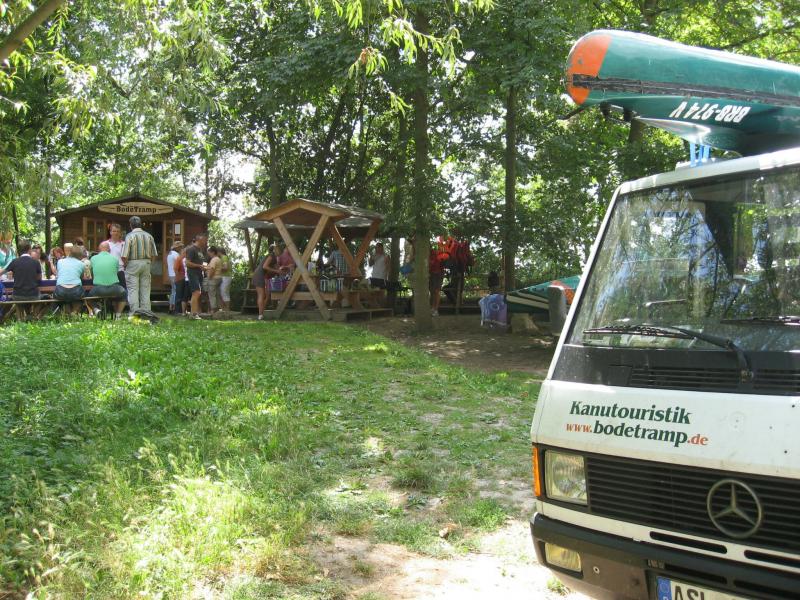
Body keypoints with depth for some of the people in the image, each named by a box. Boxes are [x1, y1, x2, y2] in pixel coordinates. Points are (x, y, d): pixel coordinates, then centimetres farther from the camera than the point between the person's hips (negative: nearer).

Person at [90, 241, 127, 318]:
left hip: (98, 290, 0)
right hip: (113, 290, 0)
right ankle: (118, 314, 21)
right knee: (123, 292, 32)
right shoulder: (115, 259, 5)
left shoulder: (93, 258, 7)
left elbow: (92, 275, 17)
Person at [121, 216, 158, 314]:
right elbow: (154, 254, 6)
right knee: (145, 290, 8)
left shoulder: (129, 236, -9)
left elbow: (124, 256, -13)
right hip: (146, 263, 4)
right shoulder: (148, 236, 4)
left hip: (133, 264, -4)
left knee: (133, 290, -1)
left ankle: (134, 313, -3)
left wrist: (126, 265, 5)